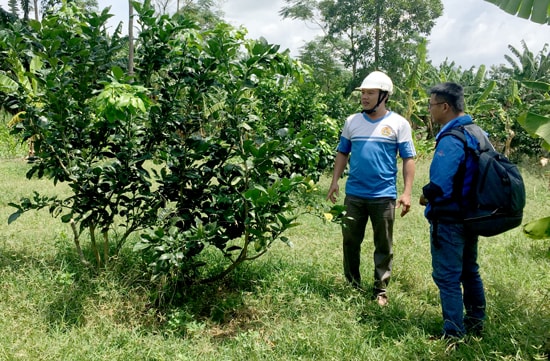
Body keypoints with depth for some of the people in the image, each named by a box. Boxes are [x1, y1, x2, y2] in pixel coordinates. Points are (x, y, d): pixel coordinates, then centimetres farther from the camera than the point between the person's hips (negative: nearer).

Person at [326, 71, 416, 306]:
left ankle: (380, 290, 21)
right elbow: (342, 153, 12)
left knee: (384, 246, 7)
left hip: (384, 196, -3)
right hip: (354, 194, 3)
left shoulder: (398, 124, -1)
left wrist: (407, 192, -9)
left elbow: (408, 159, -2)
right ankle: (353, 286, 27)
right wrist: (334, 182, 3)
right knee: (350, 242, 11)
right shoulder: (352, 121, 7)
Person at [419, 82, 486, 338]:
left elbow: (439, 185, -30)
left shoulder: (451, 140, -24)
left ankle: (454, 334, 10)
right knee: (469, 271, 21)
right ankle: (476, 323, 35)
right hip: (470, 217, 10)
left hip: (449, 220, -10)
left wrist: (425, 197, -8)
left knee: (447, 278, 1)